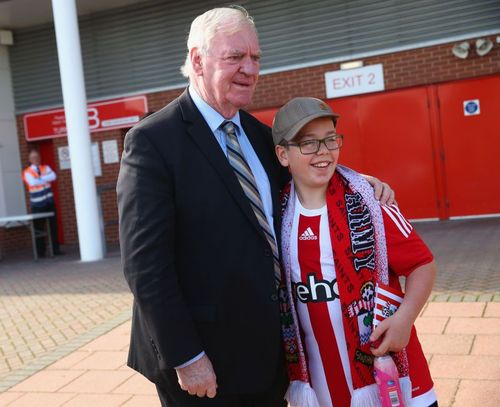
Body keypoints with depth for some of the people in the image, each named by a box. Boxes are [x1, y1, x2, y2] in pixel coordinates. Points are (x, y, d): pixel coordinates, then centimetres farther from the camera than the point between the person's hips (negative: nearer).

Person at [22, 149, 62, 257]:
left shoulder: (45, 168, 9)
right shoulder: (27, 172, -3)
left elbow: (53, 176, -10)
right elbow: (32, 182, -21)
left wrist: (40, 178, -17)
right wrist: (46, 179, -11)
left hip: (49, 202, 4)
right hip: (37, 204, -4)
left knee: (53, 226, 5)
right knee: (39, 228, 1)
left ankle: (56, 249, 12)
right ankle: (41, 252, 9)